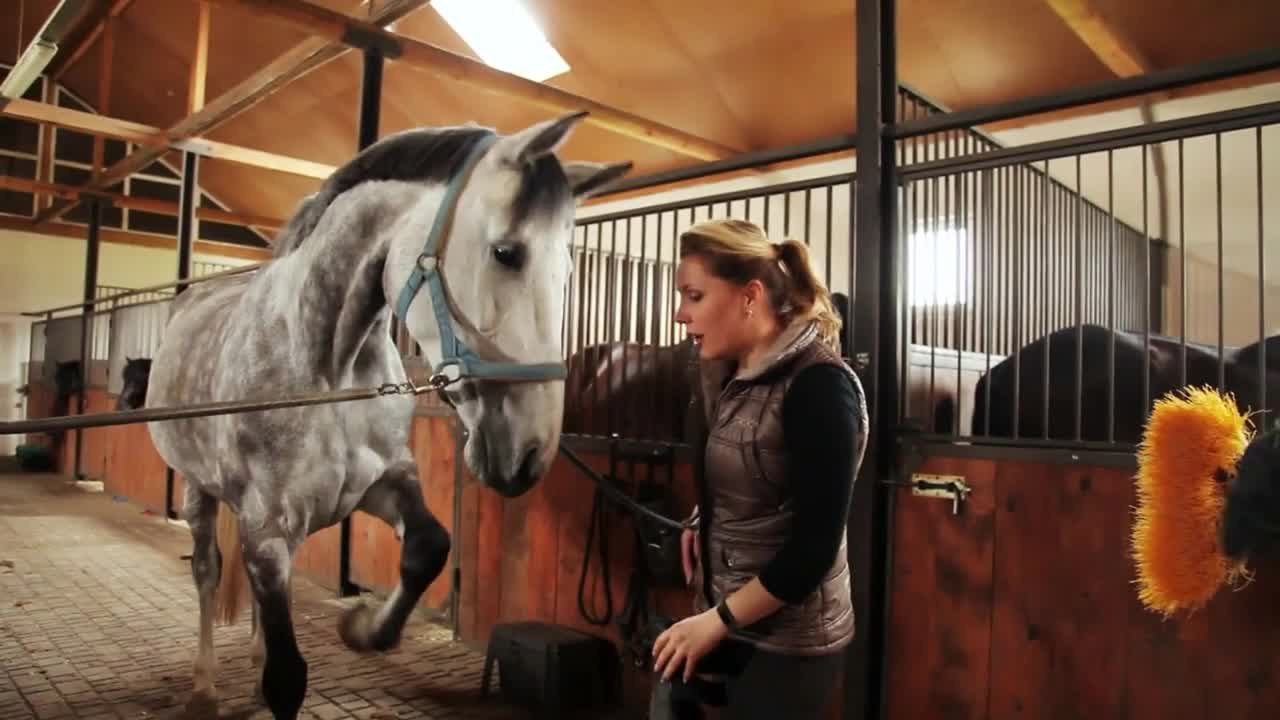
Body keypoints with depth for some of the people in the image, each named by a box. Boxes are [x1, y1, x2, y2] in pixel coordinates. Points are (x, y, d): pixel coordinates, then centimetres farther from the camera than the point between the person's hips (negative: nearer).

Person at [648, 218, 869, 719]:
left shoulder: (820, 386, -22)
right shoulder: (736, 376, 2)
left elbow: (814, 549, -23)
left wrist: (716, 621, -17)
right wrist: (698, 523, -2)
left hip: (788, 640, -7)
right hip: (732, 620, 7)